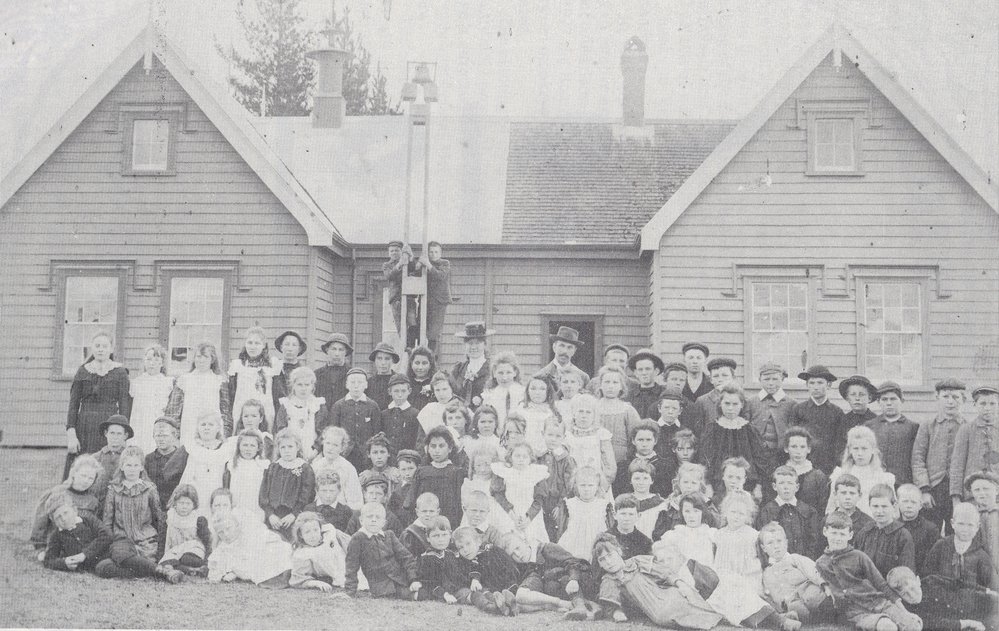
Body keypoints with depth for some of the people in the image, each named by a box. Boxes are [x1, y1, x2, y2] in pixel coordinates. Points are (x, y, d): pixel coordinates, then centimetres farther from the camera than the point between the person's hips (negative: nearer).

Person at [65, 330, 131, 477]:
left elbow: (124, 406, 1)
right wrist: (71, 434, -3)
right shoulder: (82, 371, 10)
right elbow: (73, 405, 7)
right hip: (83, 429, 2)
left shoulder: (120, 372, 4)